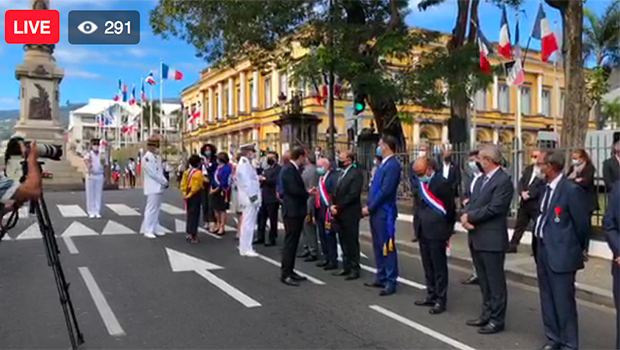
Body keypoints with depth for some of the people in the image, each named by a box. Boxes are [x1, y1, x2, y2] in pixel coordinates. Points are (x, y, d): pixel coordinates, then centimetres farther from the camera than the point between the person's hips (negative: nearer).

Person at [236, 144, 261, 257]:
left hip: (252, 197, 10)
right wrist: (253, 196, -20)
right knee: (248, 223, -6)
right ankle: (246, 249, 0)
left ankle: (245, 246, 23)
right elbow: (246, 182, -19)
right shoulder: (243, 164, -15)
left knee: (249, 223, 15)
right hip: (249, 198, -10)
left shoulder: (247, 164, 16)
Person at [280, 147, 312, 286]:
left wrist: (307, 192, 0)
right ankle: (285, 274, 0)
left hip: (297, 211, 10)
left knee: (293, 243, 14)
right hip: (291, 211, -10)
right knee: (290, 242, -6)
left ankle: (290, 271, 23)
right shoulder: (288, 170, -16)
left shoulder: (295, 169, 14)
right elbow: (294, 190, -24)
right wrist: (308, 193, -9)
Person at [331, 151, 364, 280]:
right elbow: (337, 193, 15)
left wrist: (338, 207, -16)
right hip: (340, 214, 8)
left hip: (350, 215, -8)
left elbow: (353, 195, -19)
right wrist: (333, 205, -3)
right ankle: (346, 267, 23)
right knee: (343, 242, 13)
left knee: (352, 242, 0)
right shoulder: (341, 174, 17)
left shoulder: (356, 174, -11)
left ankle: (355, 269, 10)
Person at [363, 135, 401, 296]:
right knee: (378, 246, 16)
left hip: (384, 212, -10)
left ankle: (391, 282, 5)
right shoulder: (384, 164, 16)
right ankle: (381, 278, 26)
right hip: (376, 211, 10)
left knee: (387, 247, -3)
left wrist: (369, 207, -15)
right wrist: (369, 207, 8)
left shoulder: (393, 165, -15)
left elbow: (385, 191, -21)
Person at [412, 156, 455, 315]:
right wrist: (417, 222, 10)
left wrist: (447, 231, -4)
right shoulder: (421, 182, 10)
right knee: (428, 266, 16)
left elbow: (450, 208, -9)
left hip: (436, 232, -8)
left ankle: (441, 300, 11)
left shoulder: (442, 183, -13)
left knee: (439, 266, 2)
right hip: (423, 231, 8)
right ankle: (431, 296, 28)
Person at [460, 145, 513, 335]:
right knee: (484, 280, 18)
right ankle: (487, 314, 30)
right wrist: (465, 216, -9)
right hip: (476, 237, 9)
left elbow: (493, 208, -21)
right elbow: (472, 202, 11)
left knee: (495, 281, 3)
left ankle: (497, 320, 14)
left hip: (492, 239, -9)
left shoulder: (503, 180, -14)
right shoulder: (481, 179, 15)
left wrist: (470, 216, -13)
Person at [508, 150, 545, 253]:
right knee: (519, 225, 13)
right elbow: (520, 183, 8)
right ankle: (512, 245, 21)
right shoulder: (528, 169, 13)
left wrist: (530, 194, -21)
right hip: (524, 203, 7)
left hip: (537, 204, -6)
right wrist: (522, 192, -9)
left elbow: (542, 188, -16)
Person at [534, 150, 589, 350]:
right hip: (543, 250, 8)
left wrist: (576, 248, 3)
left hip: (561, 253, -8)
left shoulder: (571, 190, -17)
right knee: (547, 299, 17)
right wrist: (540, 245, 12)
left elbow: (582, 224, -10)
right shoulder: (546, 187, 7)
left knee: (563, 301, 2)